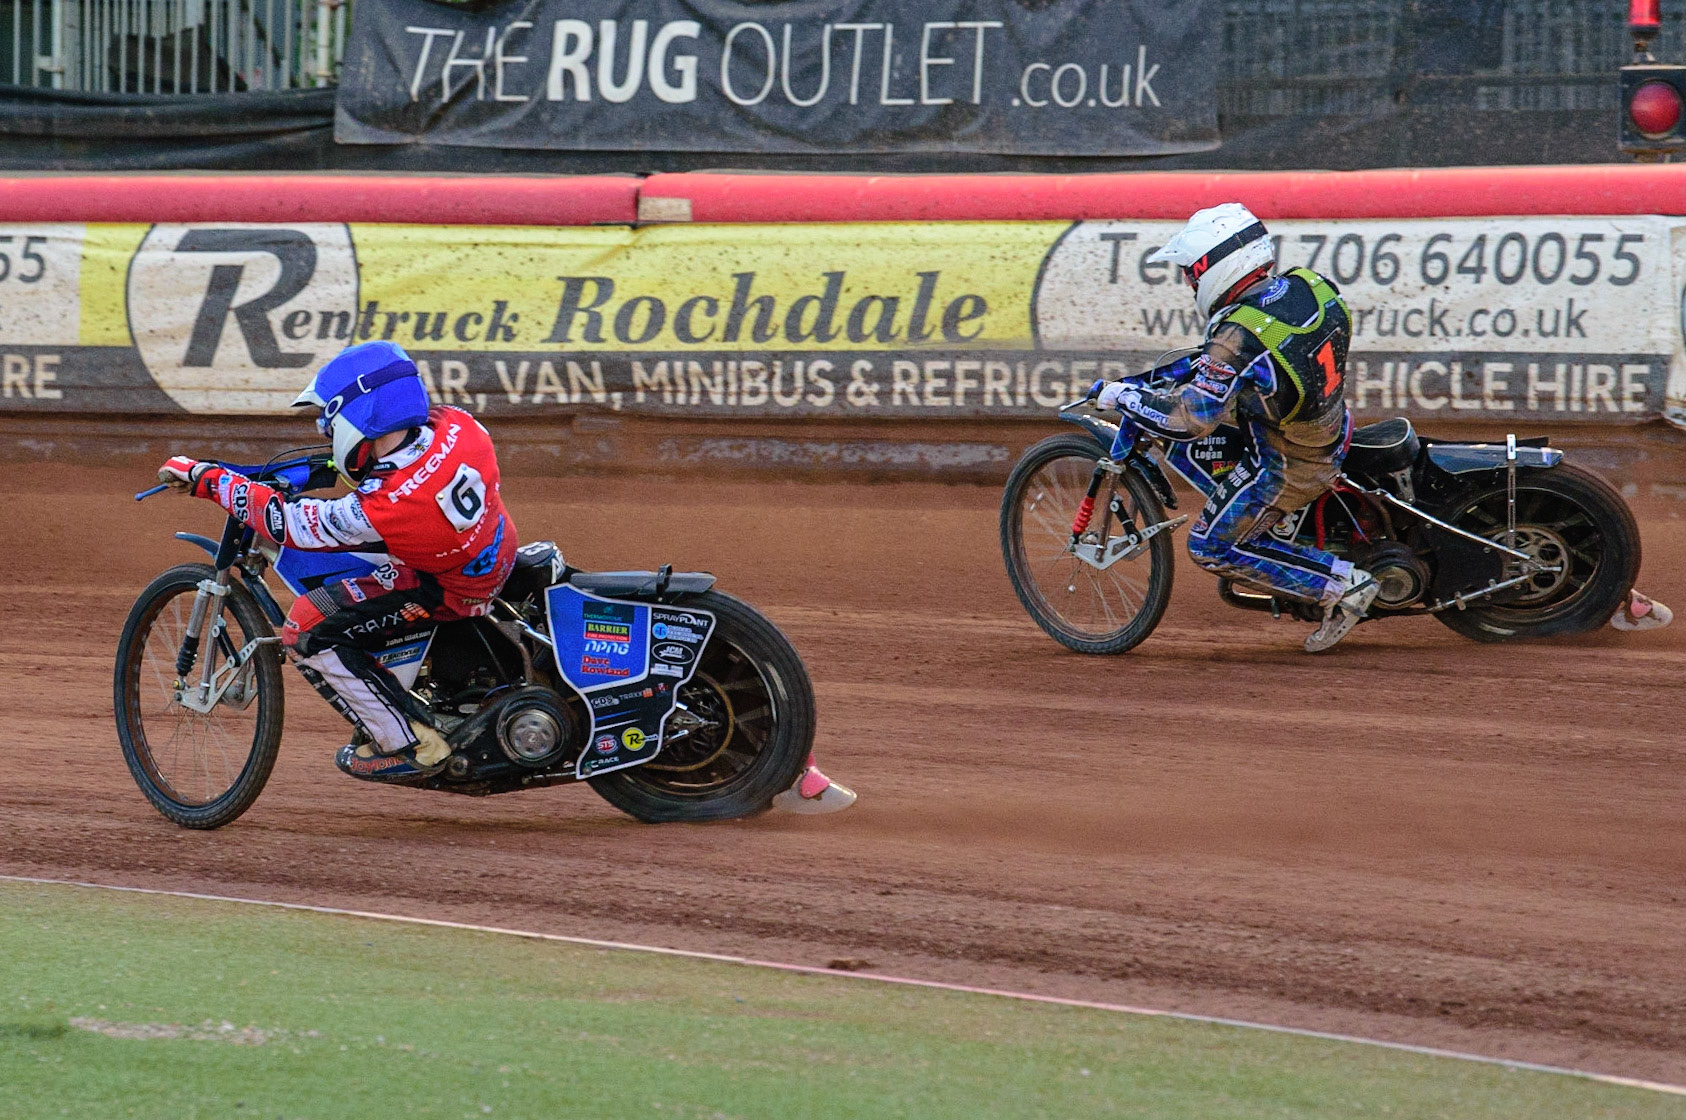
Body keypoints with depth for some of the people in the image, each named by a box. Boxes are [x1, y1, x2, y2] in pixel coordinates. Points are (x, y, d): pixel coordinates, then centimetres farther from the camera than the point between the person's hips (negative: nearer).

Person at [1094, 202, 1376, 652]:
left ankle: (1342, 584, 3)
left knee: (1213, 548, 8)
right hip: (1335, 439, 7)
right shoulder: (1306, 286, -6)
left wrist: (1125, 394, -13)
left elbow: (1187, 419, -30)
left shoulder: (1238, 337, -30)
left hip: (1286, 469, -7)